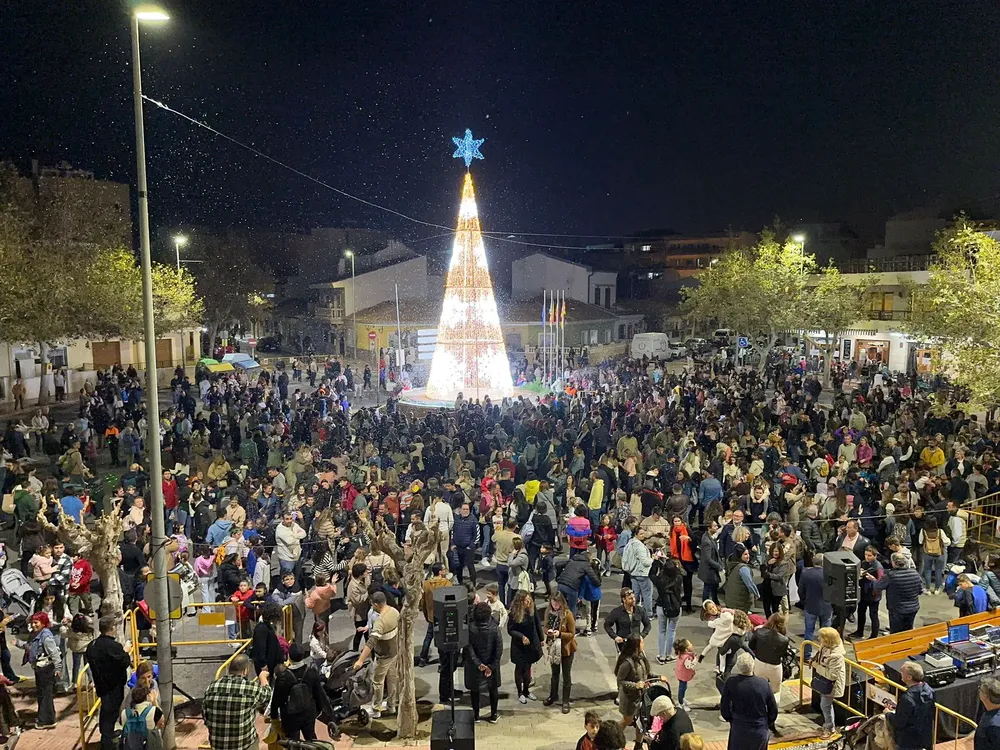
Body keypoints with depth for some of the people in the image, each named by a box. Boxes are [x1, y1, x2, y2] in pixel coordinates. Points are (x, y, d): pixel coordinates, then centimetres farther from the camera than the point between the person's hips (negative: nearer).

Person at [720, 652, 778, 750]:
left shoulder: (731, 683, -19)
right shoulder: (764, 683, -15)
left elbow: (724, 708, -8)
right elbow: (773, 710, -3)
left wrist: (730, 719, 12)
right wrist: (768, 723, 15)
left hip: (739, 731, -1)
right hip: (761, 731, 1)